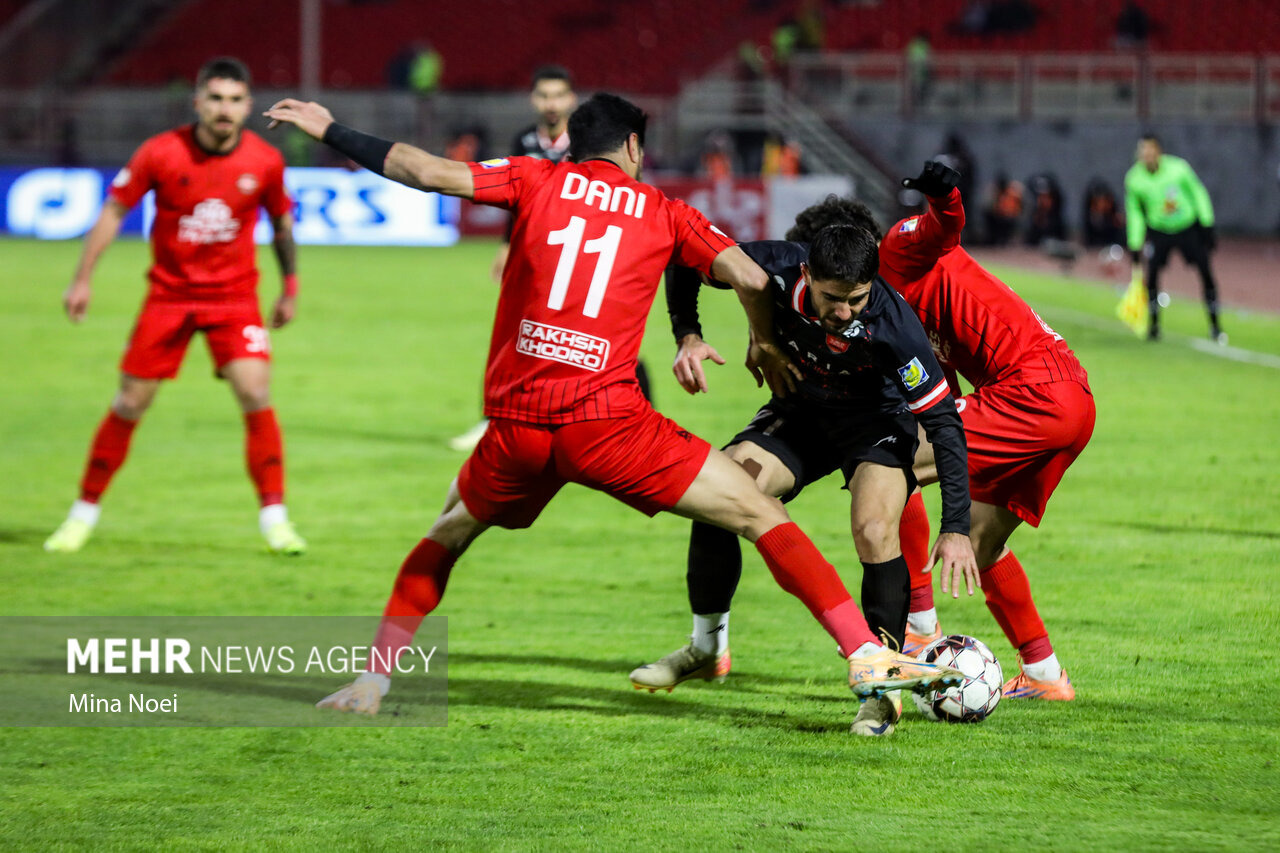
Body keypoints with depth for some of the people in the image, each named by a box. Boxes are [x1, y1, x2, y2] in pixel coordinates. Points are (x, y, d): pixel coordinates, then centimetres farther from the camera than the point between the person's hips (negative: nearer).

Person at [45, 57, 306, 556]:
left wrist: (290, 290, 13)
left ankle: (274, 518, -8)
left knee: (256, 395, -16)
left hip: (235, 295, 0)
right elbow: (114, 209, -2)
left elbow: (282, 224, 9)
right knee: (130, 403, 1)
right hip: (169, 291, 0)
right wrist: (83, 278, -4)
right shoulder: (161, 153, -13)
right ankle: (85, 511, 16)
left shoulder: (265, 162, -9)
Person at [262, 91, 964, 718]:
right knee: (760, 515, 4)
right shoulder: (665, 214, 12)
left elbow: (430, 172, 3)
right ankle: (867, 656, -7)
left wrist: (330, 132, 13)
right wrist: (766, 343, 25)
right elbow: (750, 277, 4)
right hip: (607, 421, -2)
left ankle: (373, 680, 24)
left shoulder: (535, 180, 12)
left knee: (450, 531, 29)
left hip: (516, 425, 2)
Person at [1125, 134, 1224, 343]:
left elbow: (1198, 194, -3)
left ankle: (1215, 326, 8)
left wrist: (1207, 227, -4)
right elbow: (1134, 212, 2)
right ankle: (1154, 325, 5)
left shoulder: (1178, 167, -16)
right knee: (1152, 273, -14)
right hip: (1158, 231, 1)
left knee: (1205, 271, -5)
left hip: (1188, 226, -1)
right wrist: (1134, 245, 1)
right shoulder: (1134, 178, -12)